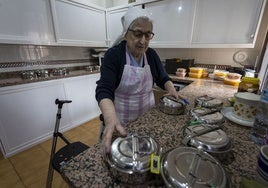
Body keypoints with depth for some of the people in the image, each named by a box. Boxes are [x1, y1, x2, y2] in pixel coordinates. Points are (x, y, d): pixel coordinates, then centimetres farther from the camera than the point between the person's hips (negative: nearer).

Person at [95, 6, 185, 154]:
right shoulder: (113, 54, -16)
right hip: (121, 122, -3)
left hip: (148, 117, 4)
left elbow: (163, 79, 8)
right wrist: (111, 119, -43)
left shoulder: (152, 55, -2)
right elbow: (104, 90, -25)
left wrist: (171, 89, -14)